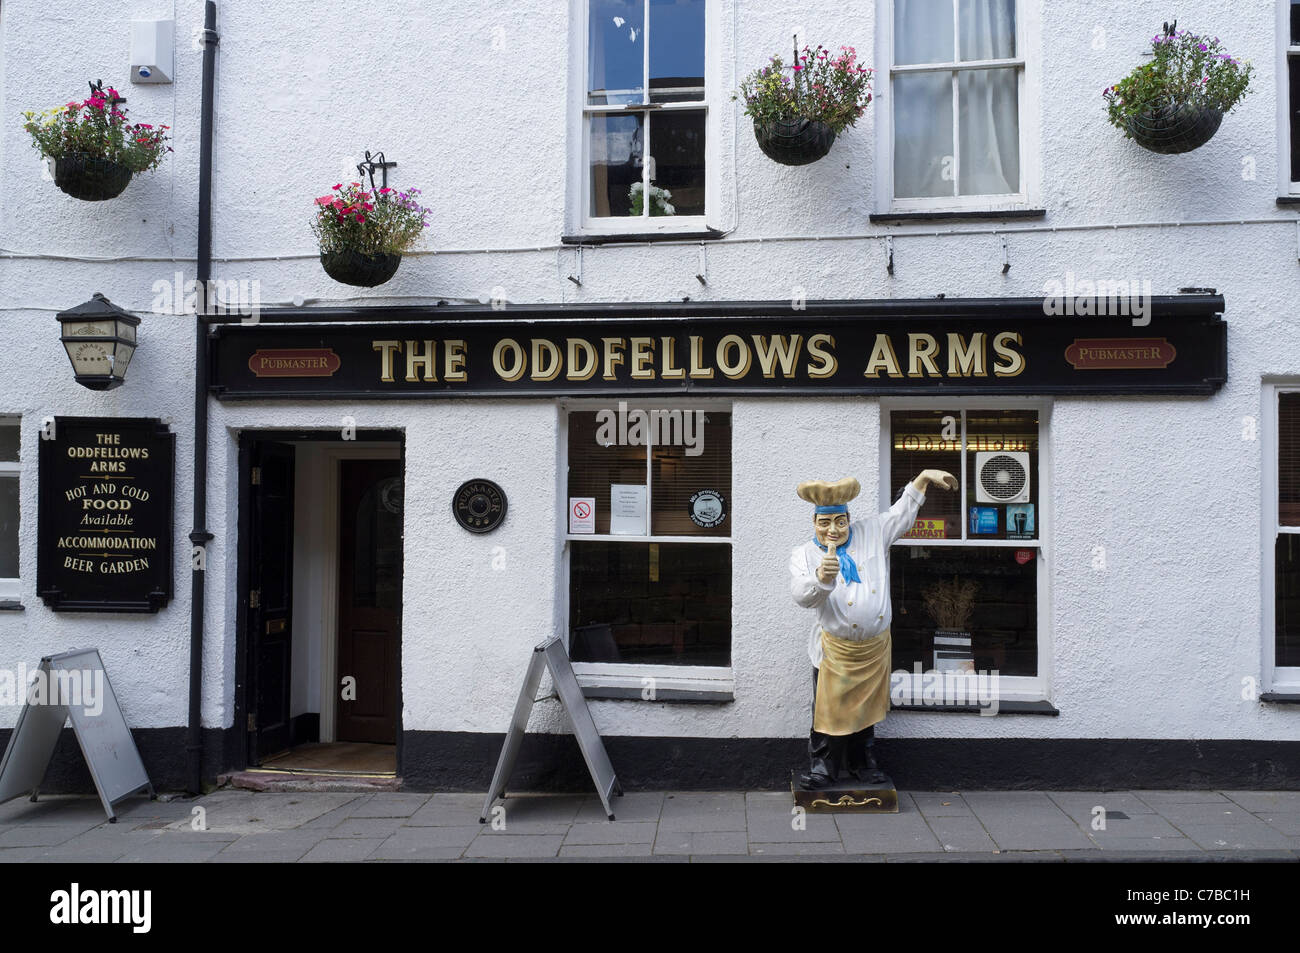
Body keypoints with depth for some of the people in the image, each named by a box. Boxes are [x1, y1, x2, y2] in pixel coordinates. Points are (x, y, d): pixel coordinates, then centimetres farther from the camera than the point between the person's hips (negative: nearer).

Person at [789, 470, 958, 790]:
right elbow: (802, 596, -20)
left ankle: (863, 762, 33)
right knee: (830, 708, 1)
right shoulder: (803, 555, -5)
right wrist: (820, 579, -40)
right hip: (835, 649, -3)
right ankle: (822, 768, 16)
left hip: (875, 647, 3)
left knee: (866, 707, 16)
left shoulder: (872, 533, 3)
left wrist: (925, 476, 8)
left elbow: (902, 512, 13)